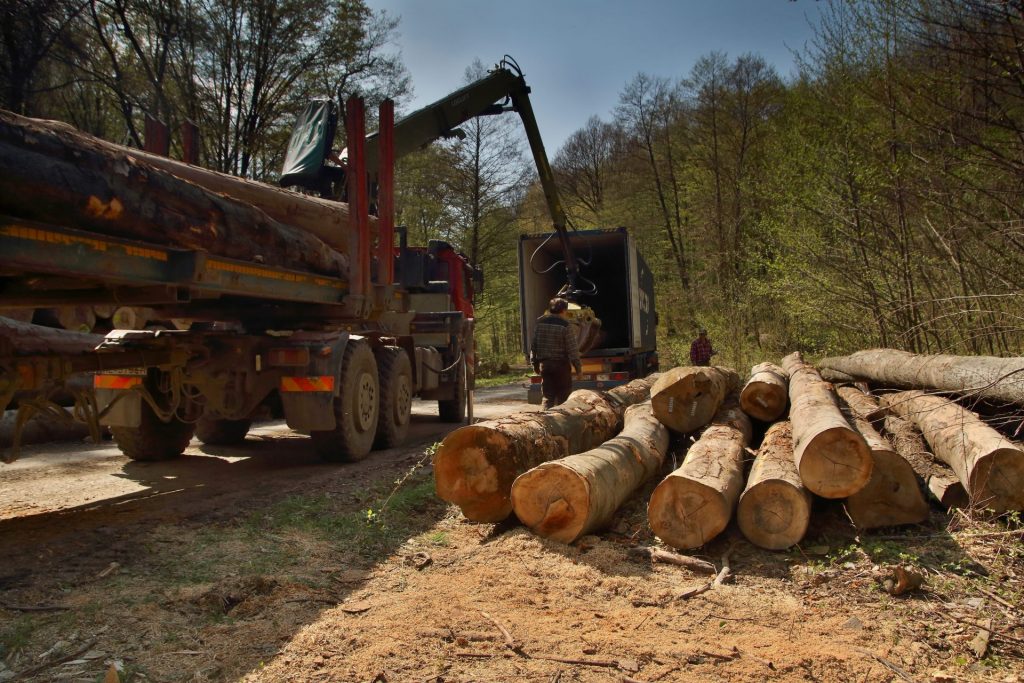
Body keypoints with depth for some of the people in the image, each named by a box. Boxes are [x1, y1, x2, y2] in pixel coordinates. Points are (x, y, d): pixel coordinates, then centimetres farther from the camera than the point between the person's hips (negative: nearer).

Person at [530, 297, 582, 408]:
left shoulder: (540, 324, 4)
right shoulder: (565, 326, -11)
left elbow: (534, 346, 8)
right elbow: (572, 349, -11)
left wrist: (535, 363, 16)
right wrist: (578, 365, -2)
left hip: (544, 364, 4)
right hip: (561, 365, -4)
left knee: (547, 396, 9)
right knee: (563, 397, 7)